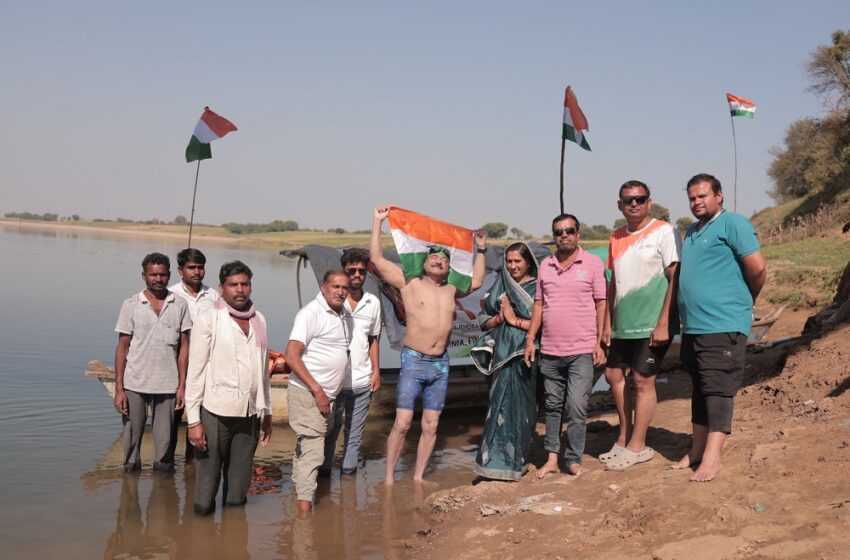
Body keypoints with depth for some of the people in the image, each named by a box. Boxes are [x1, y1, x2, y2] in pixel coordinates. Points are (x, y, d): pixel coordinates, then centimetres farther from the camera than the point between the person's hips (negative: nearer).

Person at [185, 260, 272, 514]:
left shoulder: (259, 320, 11)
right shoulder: (208, 318, -4)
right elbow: (196, 371, -5)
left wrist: (266, 412, 16)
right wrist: (193, 420, -10)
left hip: (249, 414, 4)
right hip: (216, 413, -4)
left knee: (237, 494, 11)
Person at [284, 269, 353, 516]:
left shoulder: (345, 315, 11)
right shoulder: (311, 313, -14)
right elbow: (291, 356, -20)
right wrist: (317, 391, -21)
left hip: (325, 395, 8)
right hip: (308, 394, -8)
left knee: (305, 448, 18)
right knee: (312, 451, -11)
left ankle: (299, 492, 30)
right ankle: (305, 509, -11)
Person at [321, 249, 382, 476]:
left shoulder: (373, 303, 8)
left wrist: (376, 371, 7)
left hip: (362, 381, 4)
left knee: (355, 433, 11)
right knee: (329, 432, 6)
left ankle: (349, 472, 21)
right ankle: (323, 473, 18)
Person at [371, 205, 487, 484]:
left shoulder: (451, 290, 12)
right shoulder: (410, 283, -1)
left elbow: (476, 282, 30)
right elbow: (377, 259, -7)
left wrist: (481, 250, 27)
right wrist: (378, 222, -7)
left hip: (441, 364, 5)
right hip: (414, 361, -4)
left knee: (430, 426, 7)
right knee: (402, 423, -6)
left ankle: (418, 477, 17)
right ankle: (389, 477, 4)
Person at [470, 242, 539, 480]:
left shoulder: (537, 288, 0)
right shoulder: (500, 287, 14)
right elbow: (483, 320, 16)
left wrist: (515, 320, -10)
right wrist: (499, 318, -4)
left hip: (525, 354, -4)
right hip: (502, 353, 4)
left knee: (520, 405, -2)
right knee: (501, 404, 3)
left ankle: (515, 460, 5)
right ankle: (498, 459, 10)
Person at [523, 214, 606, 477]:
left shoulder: (593, 263, -1)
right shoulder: (545, 265, 10)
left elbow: (601, 304, -1)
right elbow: (539, 304, 14)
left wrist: (600, 342, -7)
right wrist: (530, 339, 8)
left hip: (581, 351, -4)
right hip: (549, 351, 4)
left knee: (576, 407, -5)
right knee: (552, 406, 10)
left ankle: (574, 460, 7)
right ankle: (552, 458, 18)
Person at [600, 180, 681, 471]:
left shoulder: (664, 232, -8)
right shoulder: (616, 238, 11)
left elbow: (675, 279, -12)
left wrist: (663, 324, -17)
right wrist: (607, 323, 12)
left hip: (652, 324, -7)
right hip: (622, 325, 7)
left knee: (642, 380, -2)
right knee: (614, 375, 13)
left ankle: (637, 446, 10)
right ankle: (624, 437, 27)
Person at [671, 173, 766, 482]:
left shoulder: (733, 223, -8)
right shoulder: (692, 232, 18)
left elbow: (757, 269, -13)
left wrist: (744, 301, 2)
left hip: (723, 326, -9)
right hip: (693, 326, 9)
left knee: (717, 389, -8)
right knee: (700, 389, 14)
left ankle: (712, 457, -6)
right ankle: (697, 450, 22)